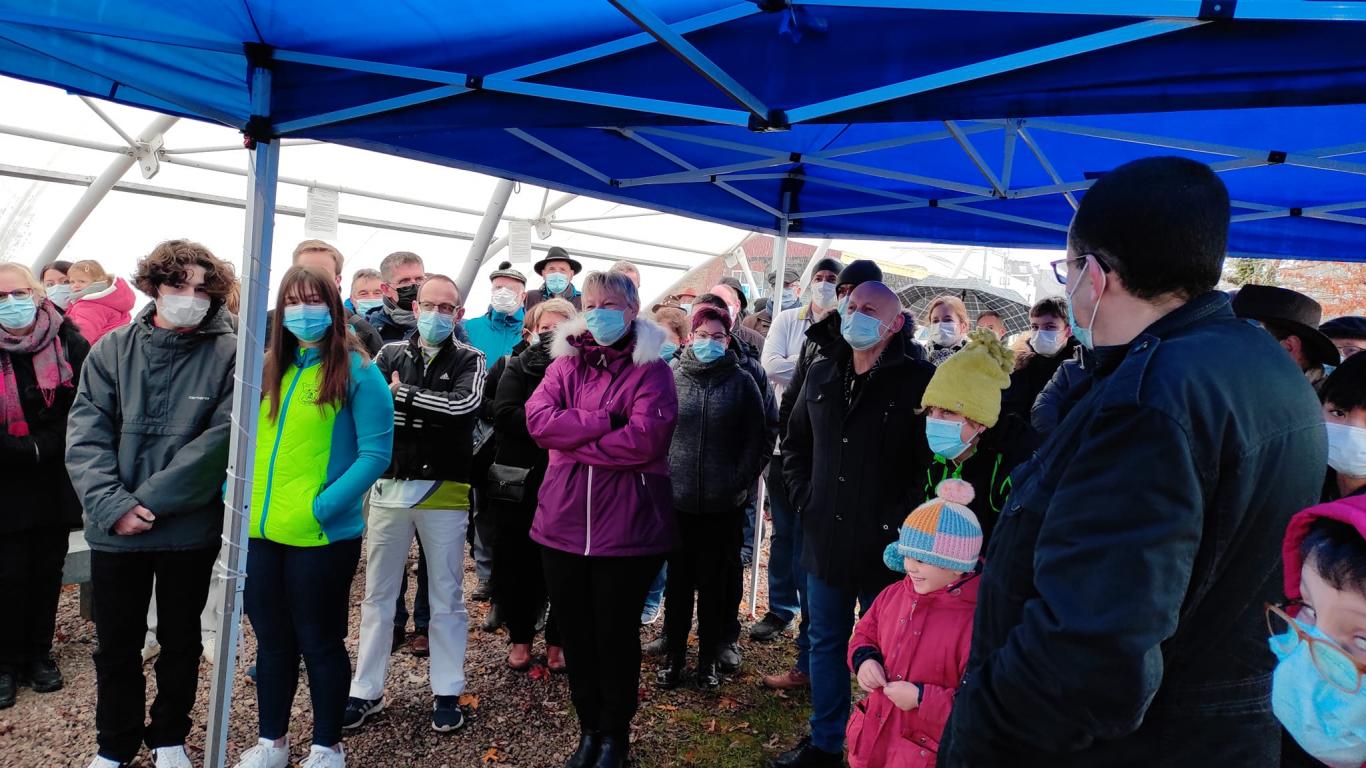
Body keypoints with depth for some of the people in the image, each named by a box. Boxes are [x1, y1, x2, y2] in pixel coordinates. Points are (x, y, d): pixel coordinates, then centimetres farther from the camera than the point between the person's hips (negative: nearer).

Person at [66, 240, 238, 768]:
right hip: (115, 528, 2)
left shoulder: (229, 355, -9)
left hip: (190, 529, -2)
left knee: (180, 640, 16)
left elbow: (221, 438, -16)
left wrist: (149, 499, -18)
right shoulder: (112, 349, -1)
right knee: (116, 644, 15)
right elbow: (85, 434, -5)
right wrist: (111, 505, -18)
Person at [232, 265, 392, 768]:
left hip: (322, 535, -5)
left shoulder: (357, 371, -9)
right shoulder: (268, 368, 9)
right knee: (271, 639, 18)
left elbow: (375, 453, -15)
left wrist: (323, 506, -22)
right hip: (260, 530, 6)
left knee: (319, 641, 8)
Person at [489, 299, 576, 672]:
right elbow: (504, 416, -13)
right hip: (519, 484, 1)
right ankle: (520, 637, 28)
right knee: (516, 565, 9)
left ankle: (558, 639, 24)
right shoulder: (517, 367, 3)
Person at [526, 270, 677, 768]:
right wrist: (605, 421, -17)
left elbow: (645, 439, -19)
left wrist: (572, 440, -12)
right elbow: (537, 419, -7)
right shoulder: (565, 363, 8)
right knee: (575, 635, 14)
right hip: (563, 523, 4)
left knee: (616, 636, 8)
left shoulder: (651, 369, -5)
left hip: (627, 529, -4)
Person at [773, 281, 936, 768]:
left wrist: (901, 518, -15)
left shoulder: (919, 381, -11)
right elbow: (794, 444, 18)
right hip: (825, 540, 5)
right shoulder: (821, 375, 7)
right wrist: (805, 499, 7)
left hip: (886, 547, -5)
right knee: (825, 644, 18)